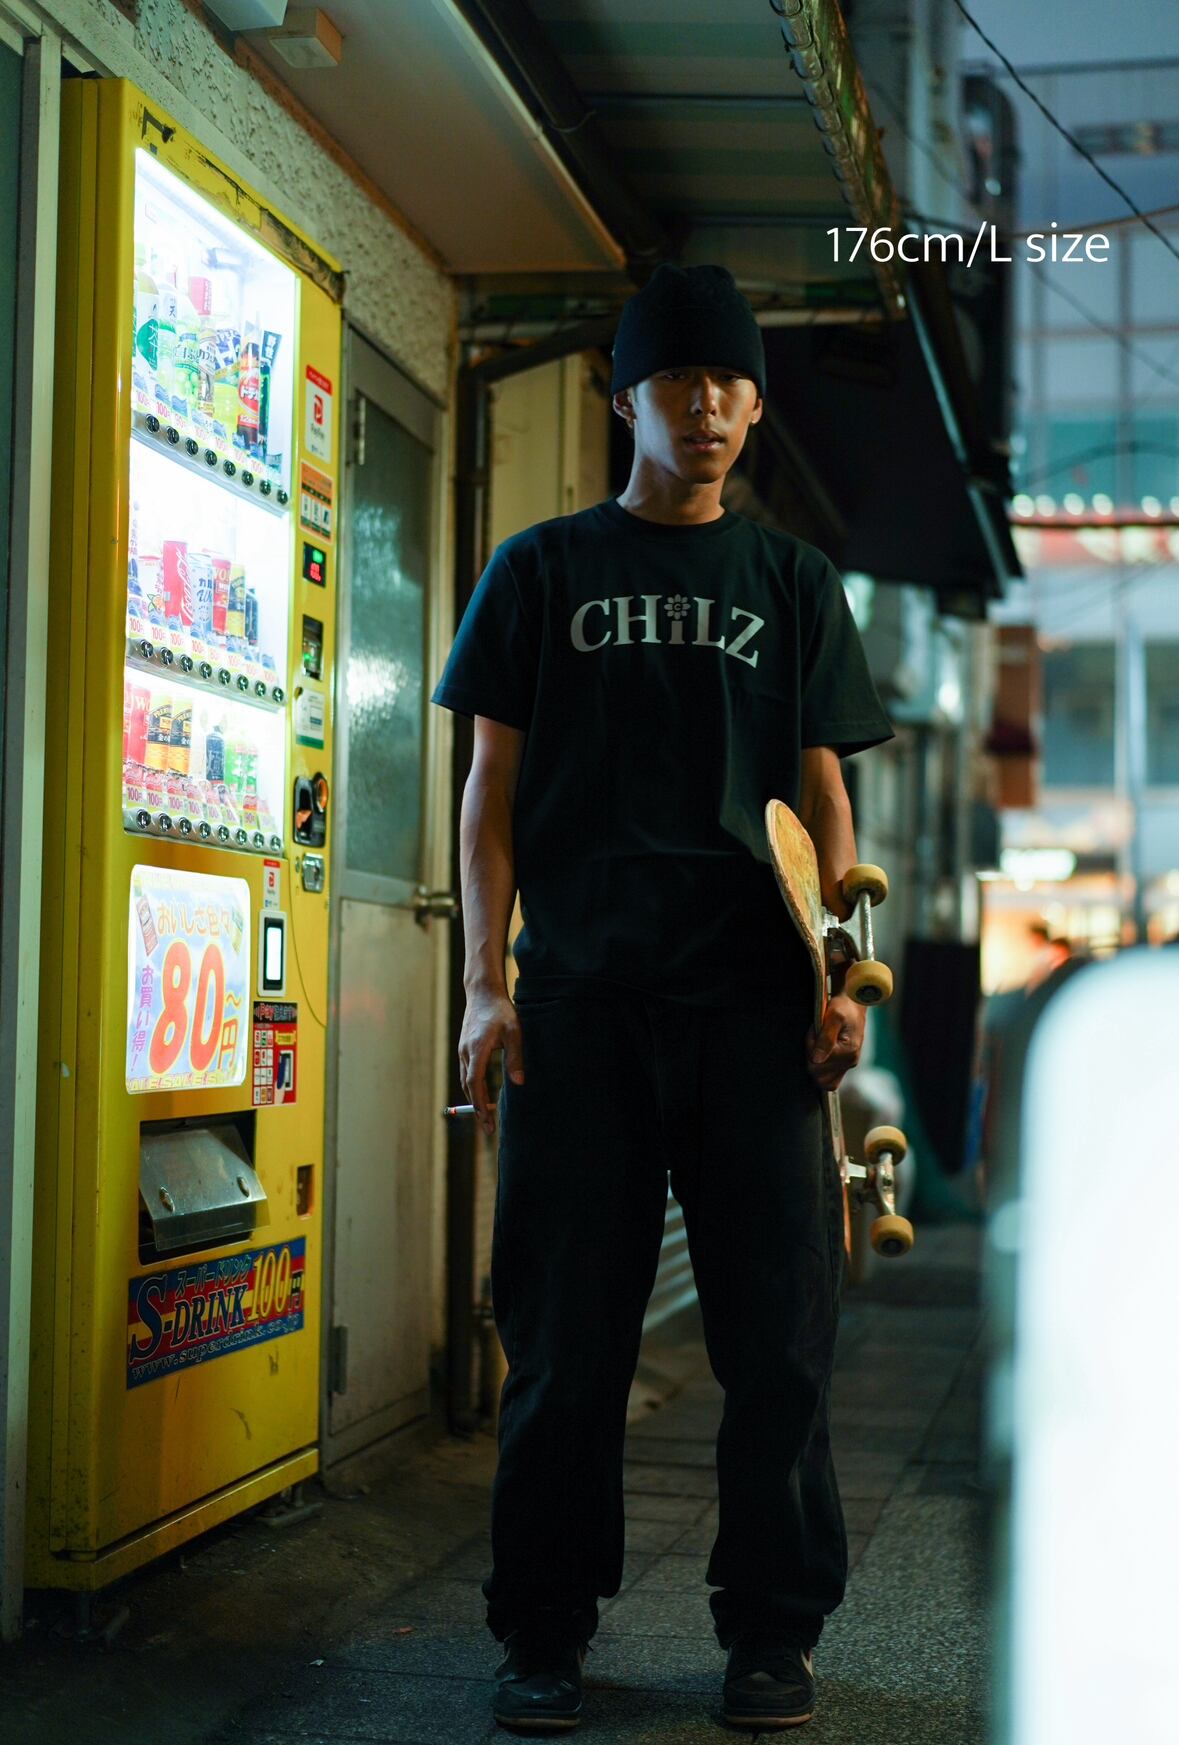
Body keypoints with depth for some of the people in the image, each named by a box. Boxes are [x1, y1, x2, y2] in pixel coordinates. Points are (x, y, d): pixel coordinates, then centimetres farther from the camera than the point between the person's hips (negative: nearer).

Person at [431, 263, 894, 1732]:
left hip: (751, 1002, 1)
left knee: (778, 1326, 1)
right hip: (579, 1000, -1)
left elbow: (823, 795, 12)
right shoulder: (543, 570, 10)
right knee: (567, 1330, 1)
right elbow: (493, 790, 7)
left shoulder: (792, 583, 14)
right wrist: (487, 981, -2)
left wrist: (847, 976, 0)